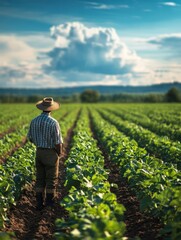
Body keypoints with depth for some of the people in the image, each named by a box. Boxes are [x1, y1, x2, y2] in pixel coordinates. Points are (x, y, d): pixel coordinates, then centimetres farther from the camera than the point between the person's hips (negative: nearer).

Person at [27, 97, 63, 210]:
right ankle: (50, 204, 15)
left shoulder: (34, 121, -1)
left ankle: (40, 203, 16)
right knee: (51, 180, 7)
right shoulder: (53, 122, -19)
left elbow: (30, 138, 10)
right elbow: (58, 142, -19)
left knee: (40, 179, 13)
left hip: (39, 152, 5)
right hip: (51, 153, -5)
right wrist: (60, 153, -1)